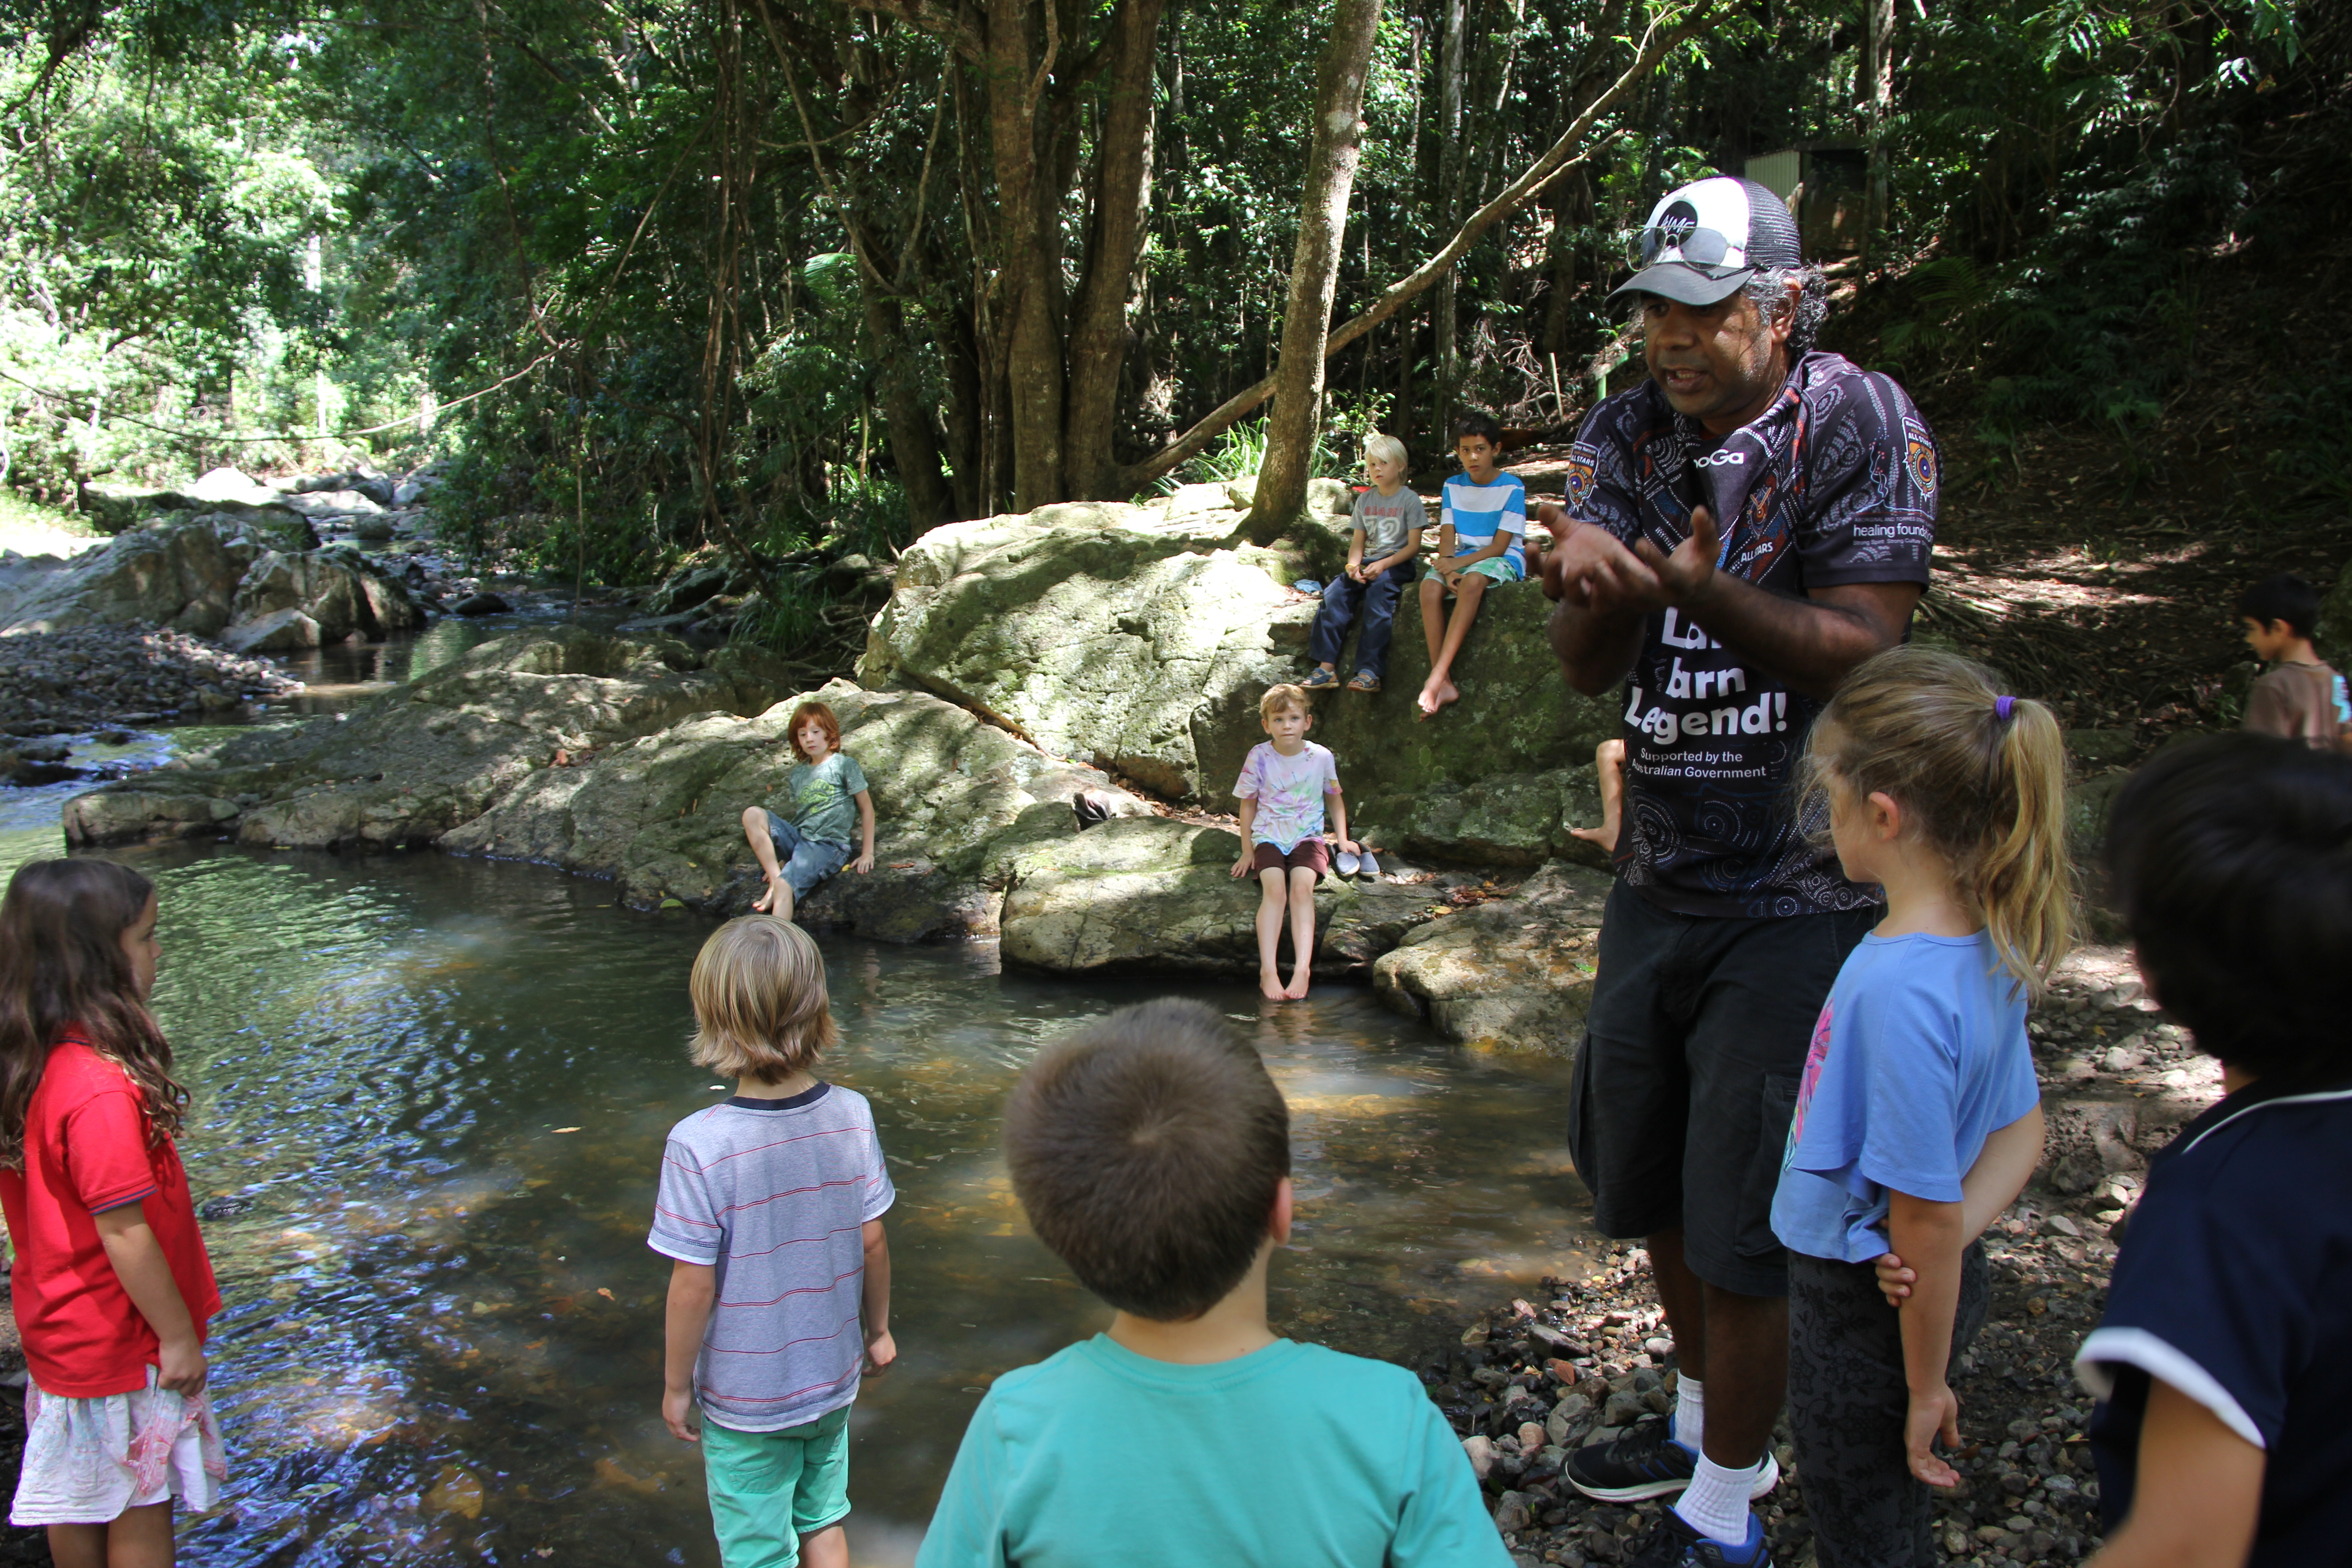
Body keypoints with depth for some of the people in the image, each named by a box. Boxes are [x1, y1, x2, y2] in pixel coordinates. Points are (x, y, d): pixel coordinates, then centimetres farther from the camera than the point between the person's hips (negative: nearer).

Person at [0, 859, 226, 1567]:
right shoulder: (102, 1091, -31)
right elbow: (124, 1233, -27)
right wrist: (178, 1337, -16)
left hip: (60, 1328, 8)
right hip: (122, 1347, -8)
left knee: (77, 1504, 23)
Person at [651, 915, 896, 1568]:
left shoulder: (699, 1145, -26)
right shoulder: (851, 1115, -15)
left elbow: (694, 1284, -19)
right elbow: (872, 1242, -4)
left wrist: (676, 1385, -3)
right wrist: (878, 1329, 13)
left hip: (744, 1398, -3)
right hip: (832, 1379, 3)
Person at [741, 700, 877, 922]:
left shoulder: (845, 765, 3)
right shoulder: (796, 775, 19)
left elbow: (866, 807, 3)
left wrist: (867, 853, -2)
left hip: (828, 845, -6)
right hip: (796, 838, 6)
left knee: (785, 886, -30)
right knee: (752, 814, -17)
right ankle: (774, 878, -19)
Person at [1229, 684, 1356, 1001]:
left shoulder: (1321, 757, 0)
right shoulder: (1259, 757, -2)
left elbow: (1335, 798, 17)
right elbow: (1248, 804, 8)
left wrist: (1343, 839, 10)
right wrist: (1247, 850, 5)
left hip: (1307, 837, 0)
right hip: (1268, 837, 0)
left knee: (1302, 888, -28)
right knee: (1275, 889, -28)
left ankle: (1302, 968, -35)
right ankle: (1268, 969, -35)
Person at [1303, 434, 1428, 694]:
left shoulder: (1409, 500, -1)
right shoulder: (1365, 500, 14)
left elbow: (1414, 546, -6)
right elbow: (1358, 542, 13)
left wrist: (1383, 564, -19)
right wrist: (1354, 566, -8)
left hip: (1400, 564, -5)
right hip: (1368, 562, 5)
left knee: (1378, 592, -34)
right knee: (1335, 592, -21)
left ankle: (1370, 671, -38)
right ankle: (1327, 666, -26)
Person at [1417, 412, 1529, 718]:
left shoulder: (1512, 487, -6)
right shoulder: (1453, 487, 9)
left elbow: (1499, 546, -11)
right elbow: (1447, 538, 2)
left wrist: (1460, 563, -21)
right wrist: (1447, 567, -19)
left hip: (1504, 559, -4)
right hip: (1462, 559, 5)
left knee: (1472, 581, -38)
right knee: (1429, 587, -28)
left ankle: (1436, 677, -44)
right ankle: (1444, 685, -33)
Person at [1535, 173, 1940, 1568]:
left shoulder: (1861, 423, -11)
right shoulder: (1626, 435, 4)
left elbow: (1862, 649, -17)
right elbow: (1589, 669, -3)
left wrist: (1706, 594, -32)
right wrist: (1592, 587, -26)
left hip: (1799, 889, -6)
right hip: (1662, 874, 7)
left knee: (1745, 1215, 0)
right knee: (1643, 1176, 19)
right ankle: (1708, 1423, 42)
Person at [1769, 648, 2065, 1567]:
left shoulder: (1899, 988, -32)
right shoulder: (1988, 951, -5)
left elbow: (1926, 1217, -25)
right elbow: (2022, 1129, 6)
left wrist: (1927, 1388, -13)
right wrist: (1967, 1226, -10)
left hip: (1866, 1313, -8)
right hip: (1899, 1288, 8)